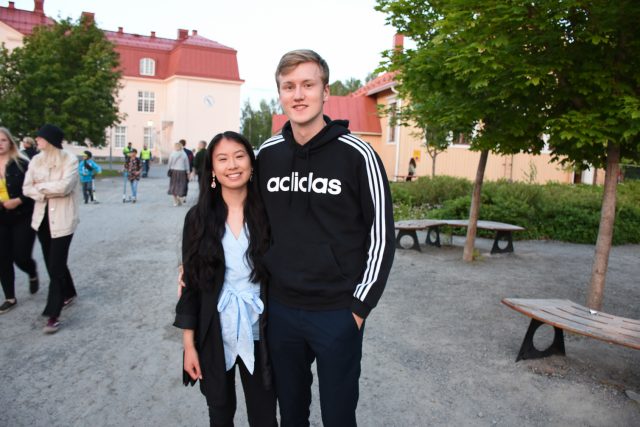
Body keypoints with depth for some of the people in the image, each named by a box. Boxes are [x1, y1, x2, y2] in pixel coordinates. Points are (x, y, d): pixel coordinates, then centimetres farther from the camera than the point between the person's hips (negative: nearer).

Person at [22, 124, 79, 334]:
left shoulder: (69, 160, -11)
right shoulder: (36, 160, 5)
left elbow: (64, 186, -22)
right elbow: (27, 188, 2)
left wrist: (41, 186, -8)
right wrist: (46, 193, -14)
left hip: (62, 218, -6)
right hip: (42, 217, 6)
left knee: (56, 265, -6)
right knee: (52, 262, 16)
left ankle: (53, 314, -1)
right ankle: (68, 293, 38)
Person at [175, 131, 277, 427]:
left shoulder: (268, 214, -7)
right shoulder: (199, 217, -5)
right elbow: (190, 283, -1)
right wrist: (189, 343, -2)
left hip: (258, 335, -1)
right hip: (214, 336, 1)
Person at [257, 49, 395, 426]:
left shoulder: (356, 154, -11)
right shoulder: (267, 154, 2)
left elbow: (381, 235, -8)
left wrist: (361, 305, -9)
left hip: (338, 313, -3)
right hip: (280, 309, 4)